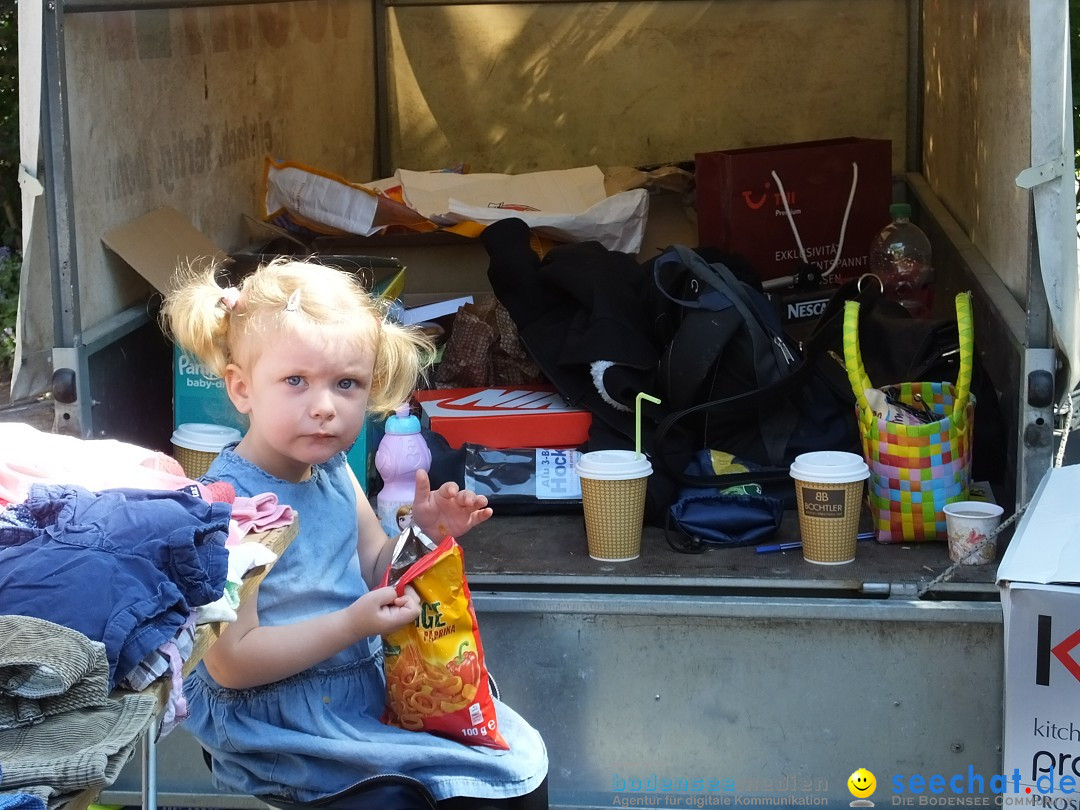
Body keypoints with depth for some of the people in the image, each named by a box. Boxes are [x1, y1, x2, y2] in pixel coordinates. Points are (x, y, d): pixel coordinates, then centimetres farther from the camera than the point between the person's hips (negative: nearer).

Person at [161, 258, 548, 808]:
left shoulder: (333, 472, 2)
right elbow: (230, 662, -23)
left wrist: (419, 534, -5)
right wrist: (350, 626, -28)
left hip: (367, 687, 8)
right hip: (279, 721, -8)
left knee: (522, 760, 9)